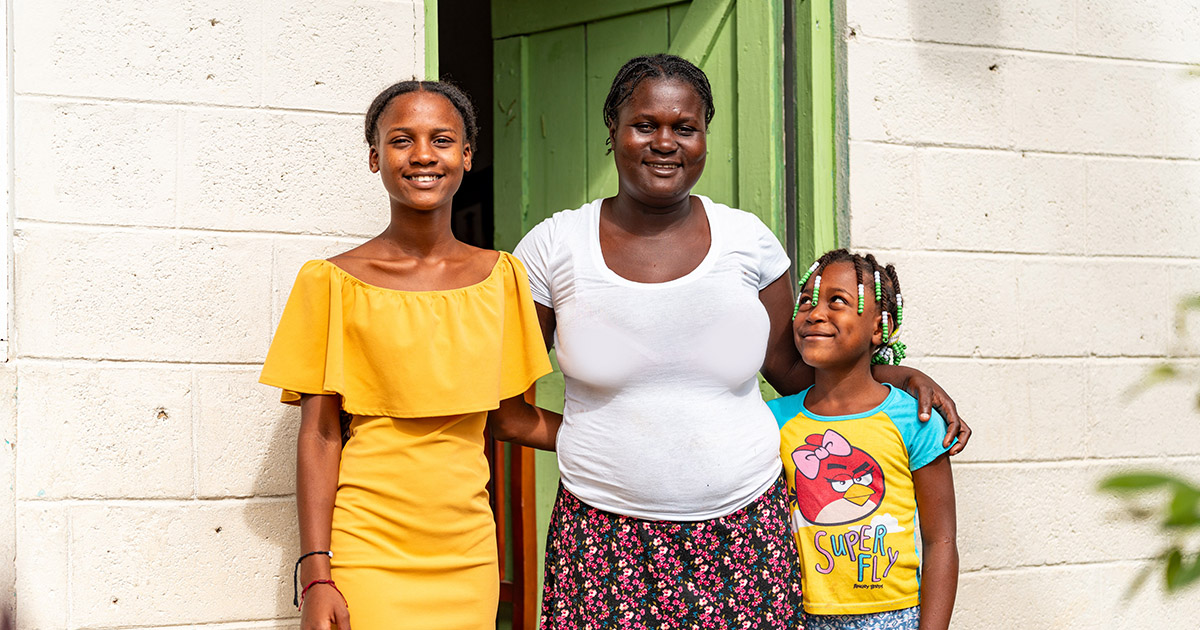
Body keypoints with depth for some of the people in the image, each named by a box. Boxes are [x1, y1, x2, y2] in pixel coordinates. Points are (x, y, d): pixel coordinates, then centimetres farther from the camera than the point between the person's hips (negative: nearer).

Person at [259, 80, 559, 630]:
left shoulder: (500, 276, 7)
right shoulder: (334, 282, -2)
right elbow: (319, 436, -2)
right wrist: (315, 574, -7)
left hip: (467, 553, 3)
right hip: (367, 552, -3)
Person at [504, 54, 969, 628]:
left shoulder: (748, 240, 4)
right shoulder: (554, 247, -1)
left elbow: (790, 367, 14)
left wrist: (900, 377, 4)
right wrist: (585, 442, -2)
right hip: (607, 536, -1)